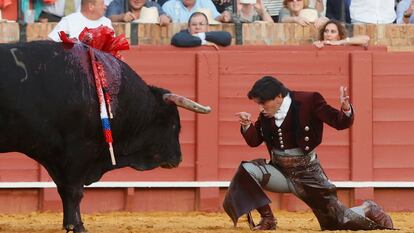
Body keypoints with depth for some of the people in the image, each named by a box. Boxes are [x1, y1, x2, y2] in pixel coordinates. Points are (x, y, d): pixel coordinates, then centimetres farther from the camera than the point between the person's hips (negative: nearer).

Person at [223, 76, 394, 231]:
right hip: (279, 170, 4)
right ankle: (267, 219, -8)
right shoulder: (265, 115, 1)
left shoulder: (309, 101, -13)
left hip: (306, 174, -4)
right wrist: (247, 125, -11)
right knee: (247, 170, -24)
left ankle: (366, 210, 34)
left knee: (337, 222, -1)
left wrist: (346, 109, -34)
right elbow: (254, 141, 9)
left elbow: (340, 122, -13)